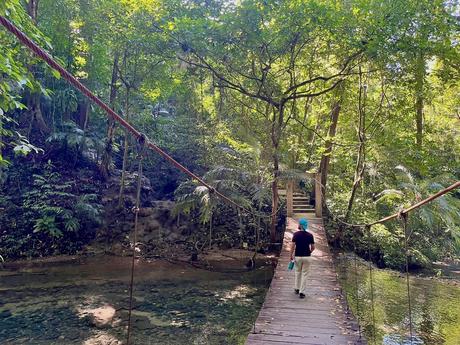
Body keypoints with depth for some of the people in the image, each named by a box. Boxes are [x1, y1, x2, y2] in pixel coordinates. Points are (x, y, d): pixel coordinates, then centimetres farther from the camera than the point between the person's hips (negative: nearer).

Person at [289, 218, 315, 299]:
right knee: (304, 274, 7)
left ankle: (297, 289, 29)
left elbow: (292, 246, -14)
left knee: (298, 272, 19)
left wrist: (291, 255, -4)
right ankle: (302, 292, 6)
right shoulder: (310, 235, -3)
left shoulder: (296, 234, -9)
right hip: (306, 257, 1)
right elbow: (313, 247, 0)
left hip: (297, 256, 0)